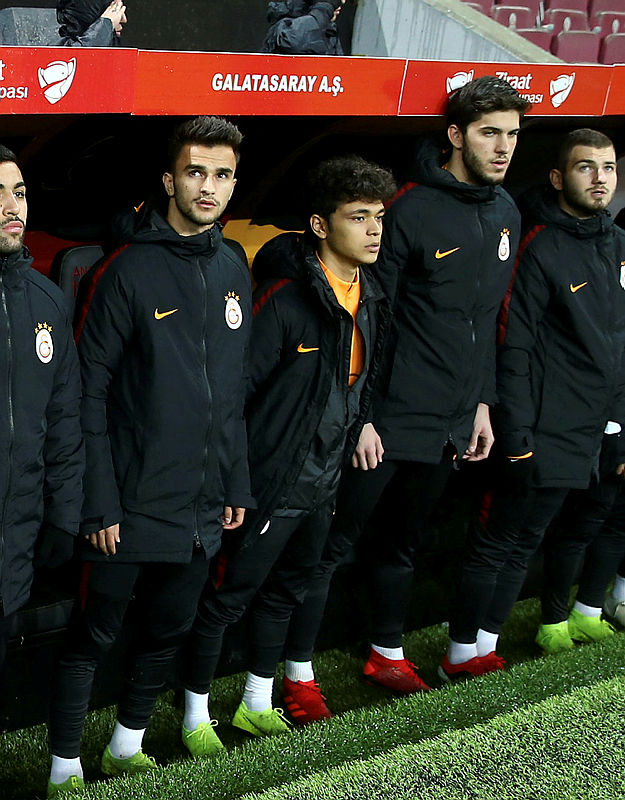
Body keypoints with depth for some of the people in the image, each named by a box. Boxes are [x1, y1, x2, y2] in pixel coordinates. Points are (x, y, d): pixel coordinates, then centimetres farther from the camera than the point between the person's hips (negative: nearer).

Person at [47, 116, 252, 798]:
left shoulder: (233, 272, 8)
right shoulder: (130, 271, -11)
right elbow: (90, 392, -12)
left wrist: (236, 484, 12)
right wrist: (99, 503, -15)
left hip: (201, 508, 6)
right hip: (133, 504, -6)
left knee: (168, 631, 16)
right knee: (95, 635, 3)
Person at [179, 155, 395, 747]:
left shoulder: (370, 296, 3)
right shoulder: (287, 298, -22)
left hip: (322, 483, 8)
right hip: (271, 482, -8)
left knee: (285, 591, 21)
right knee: (227, 597, 5)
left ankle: (257, 704, 38)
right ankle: (196, 716, 21)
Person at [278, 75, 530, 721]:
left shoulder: (504, 213, 8)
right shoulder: (412, 211, -16)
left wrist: (481, 402, 15)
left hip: (450, 422, 7)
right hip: (390, 419, -7)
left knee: (403, 541, 21)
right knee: (334, 541, -1)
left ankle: (387, 653, 35)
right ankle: (299, 672, 7)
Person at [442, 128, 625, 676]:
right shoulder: (540, 249, -10)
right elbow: (515, 351, -12)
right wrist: (518, 439, -16)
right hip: (552, 434, -7)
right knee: (506, 542, -1)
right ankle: (463, 656, 8)